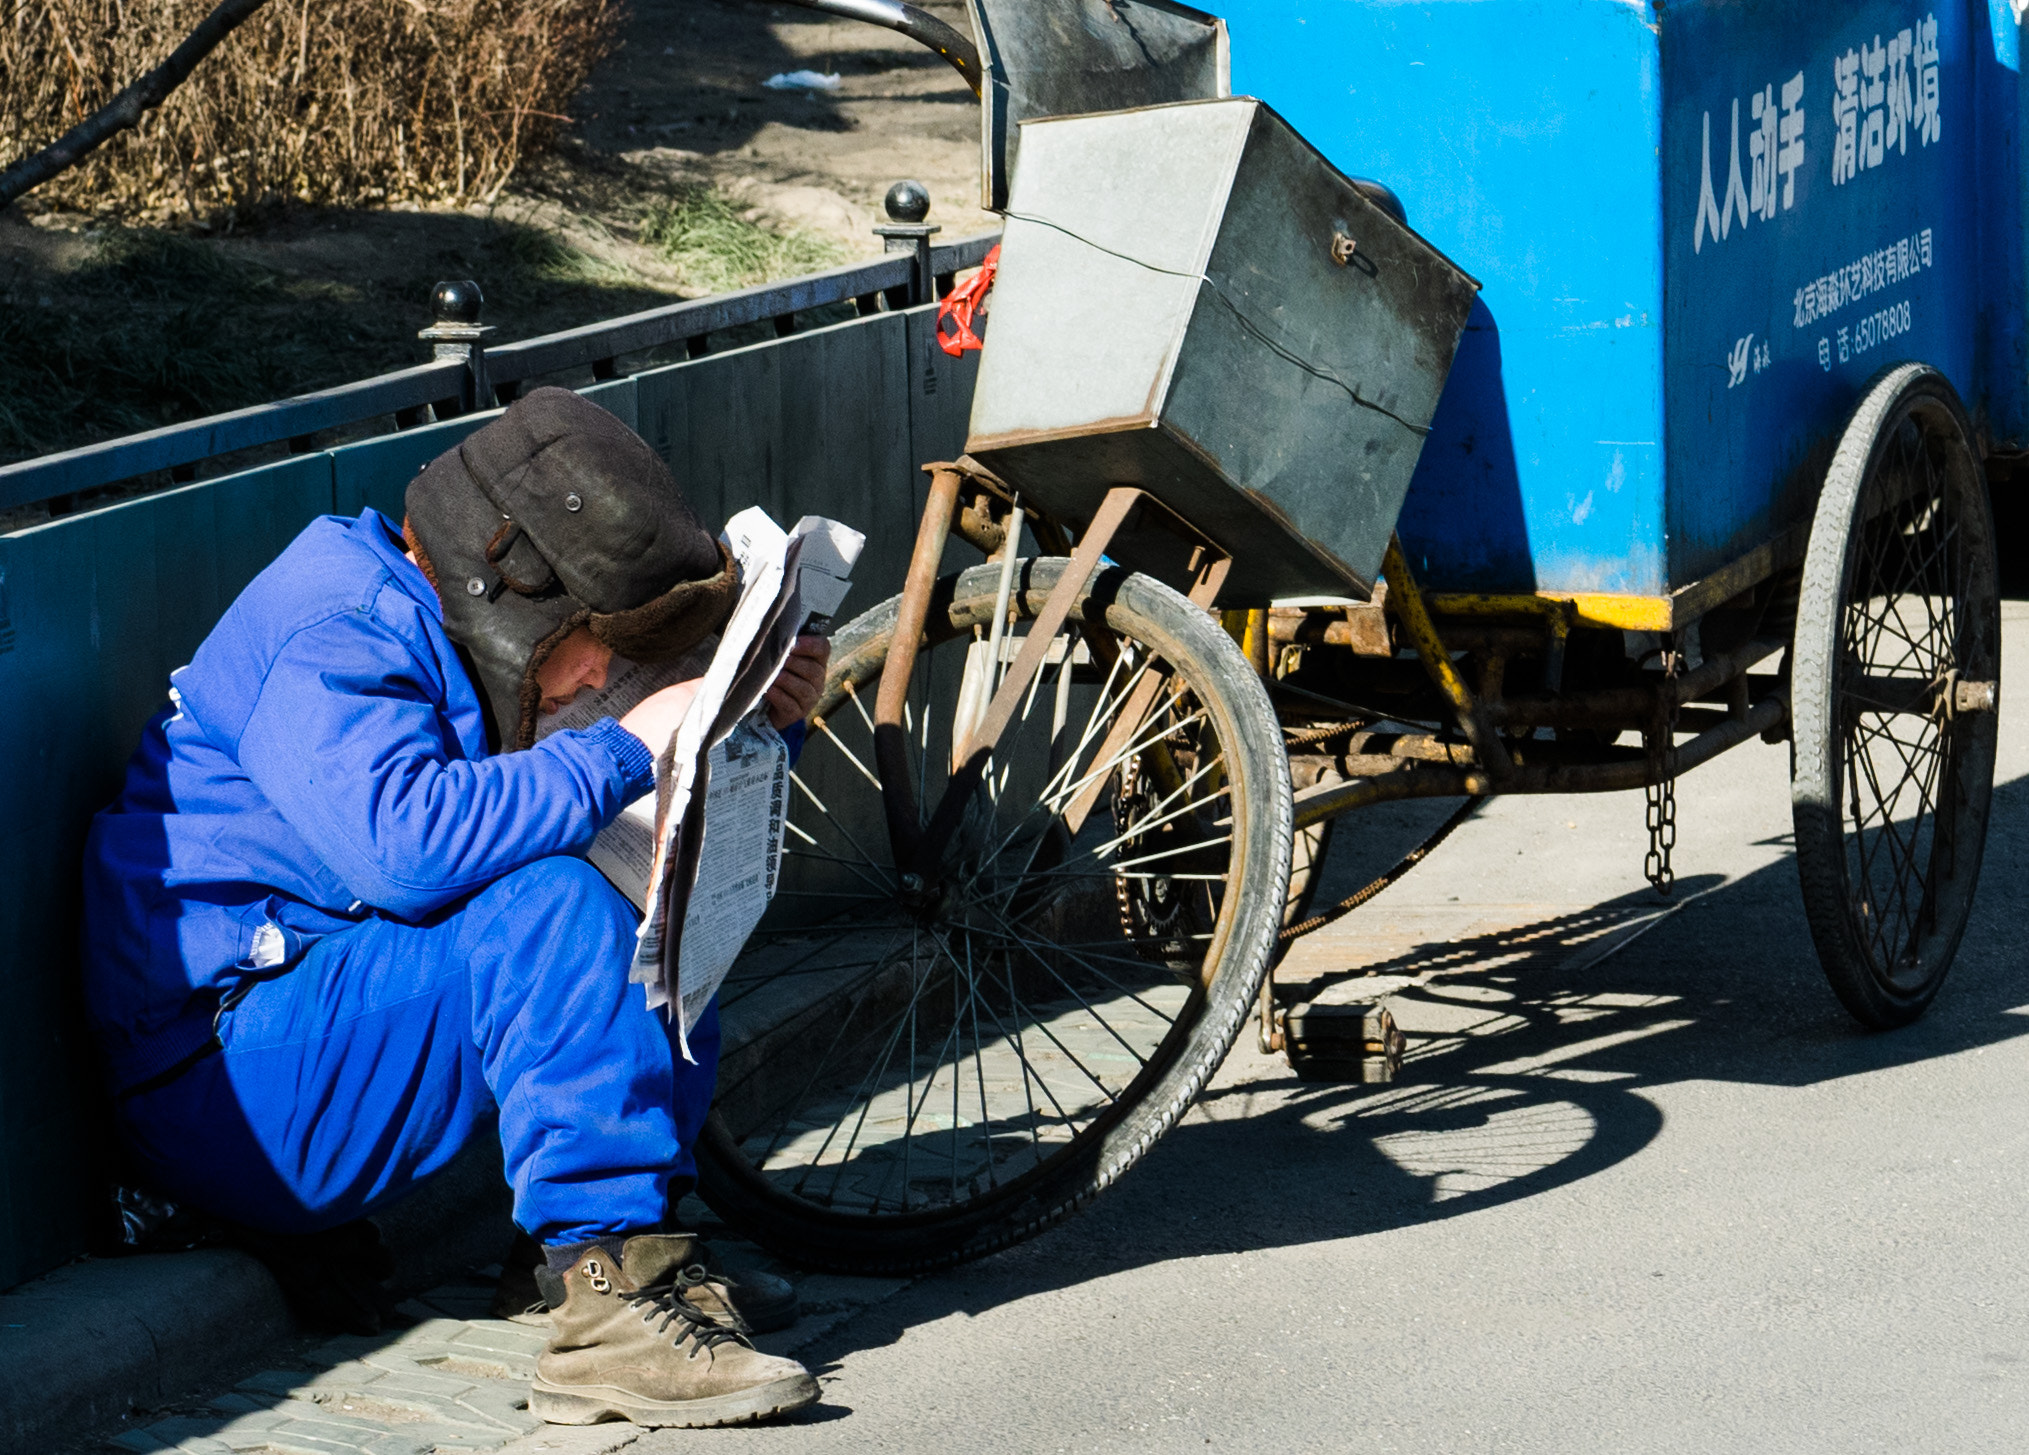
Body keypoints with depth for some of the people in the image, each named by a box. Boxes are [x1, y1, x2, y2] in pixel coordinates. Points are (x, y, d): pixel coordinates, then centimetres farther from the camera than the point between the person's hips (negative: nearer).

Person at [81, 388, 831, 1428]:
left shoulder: (432, 636, 14)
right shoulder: (333, 633, -17)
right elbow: (404, 842, -36)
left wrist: (763, 725, 3)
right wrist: (622, 751, -26)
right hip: (220, 1078, -10)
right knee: (547, 913, -29)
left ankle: (645, 1241, 2)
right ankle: (611, 1301, -32)